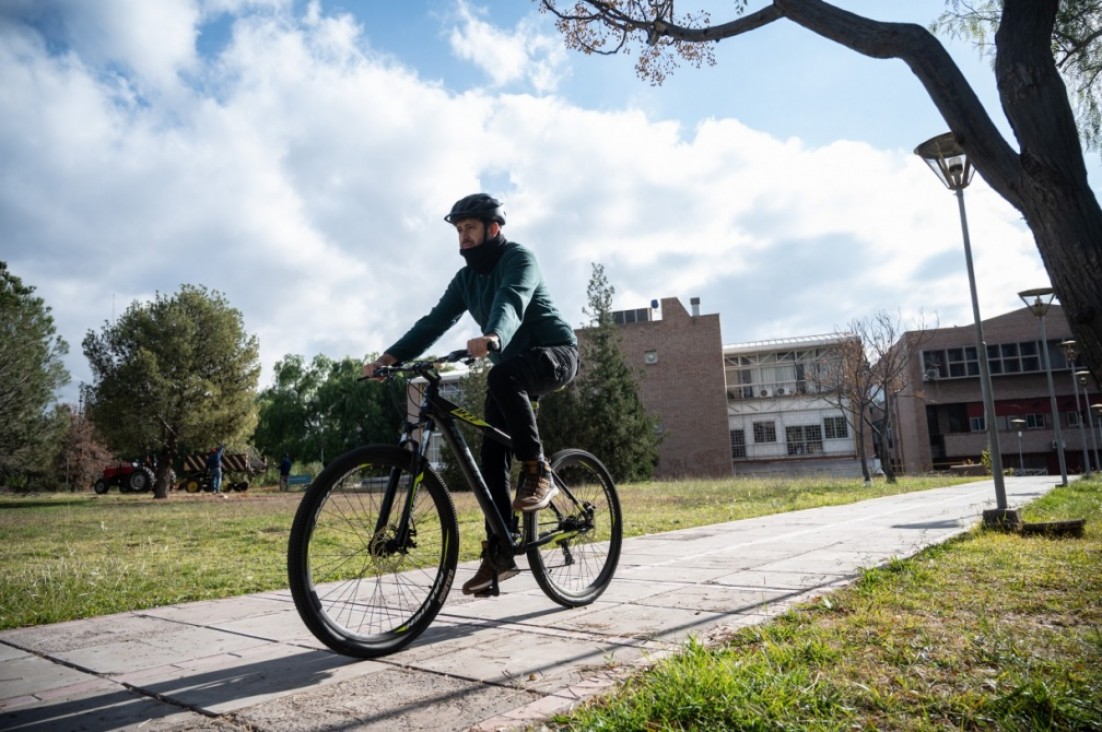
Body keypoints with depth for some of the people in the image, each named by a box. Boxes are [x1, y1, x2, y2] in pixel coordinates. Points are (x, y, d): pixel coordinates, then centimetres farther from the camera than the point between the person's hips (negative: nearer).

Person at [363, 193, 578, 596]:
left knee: (502, 377, -38)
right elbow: (435, 321, -4)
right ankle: (499, 552, 2)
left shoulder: (519, 258, -13)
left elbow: (511, 301, -35)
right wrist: (392, 356, -18)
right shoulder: (466, 278, 7)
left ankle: (538, 471, -24)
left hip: (555, 354, -7)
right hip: (511, 370, 7)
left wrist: (492, 337, -56)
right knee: (492, 457, -4)